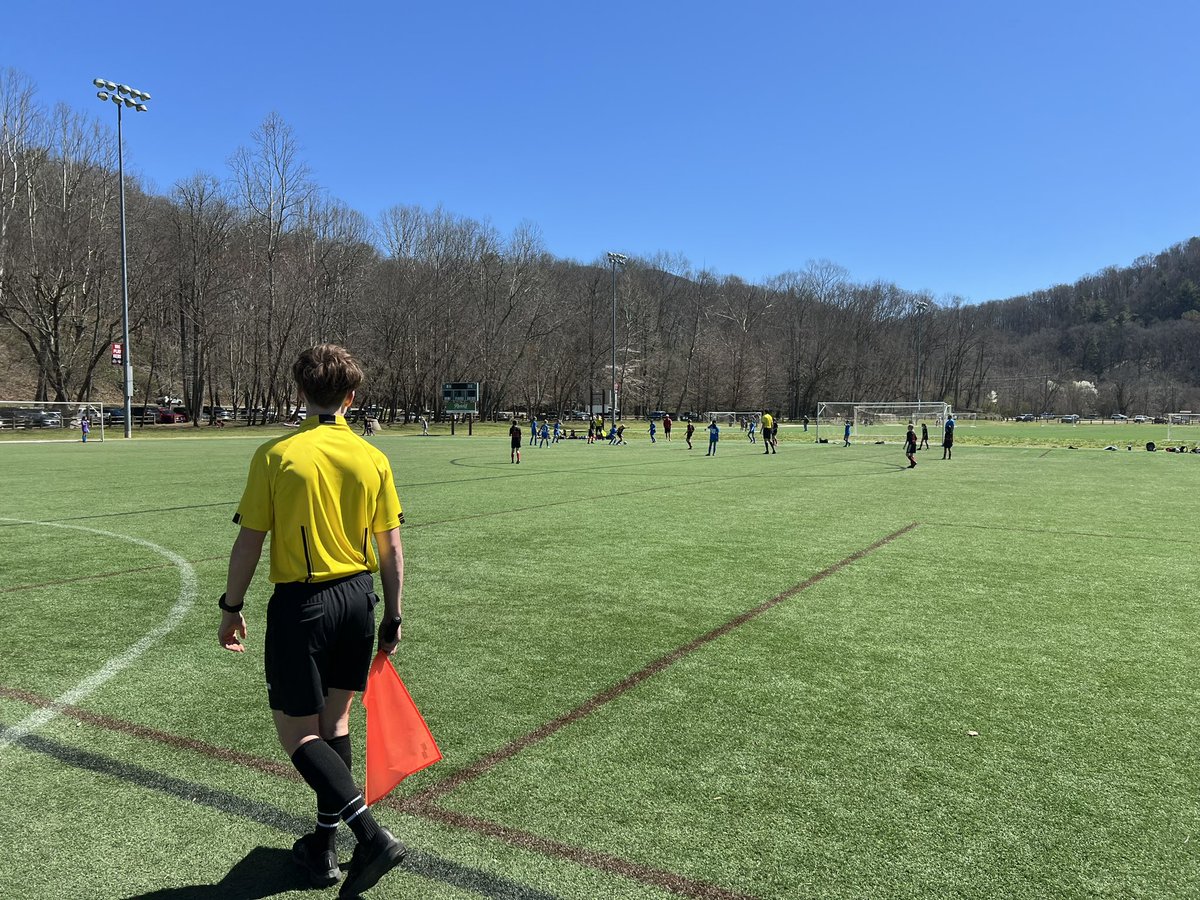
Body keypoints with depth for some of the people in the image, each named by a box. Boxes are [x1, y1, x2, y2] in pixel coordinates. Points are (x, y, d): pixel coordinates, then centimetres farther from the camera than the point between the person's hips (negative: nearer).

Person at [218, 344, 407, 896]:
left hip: (300, 603, -4)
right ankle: (322, 849, 30)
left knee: (296, 731, 7)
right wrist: (392, 616, 12)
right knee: (335, 721, 17)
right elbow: (390, 549, 2)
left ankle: (373, 836, -4)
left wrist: (231, 608, 6)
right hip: (359, 597, 5)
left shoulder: (275, 456, -10)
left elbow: (249, 542, -8)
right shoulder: (373, 459, -1)